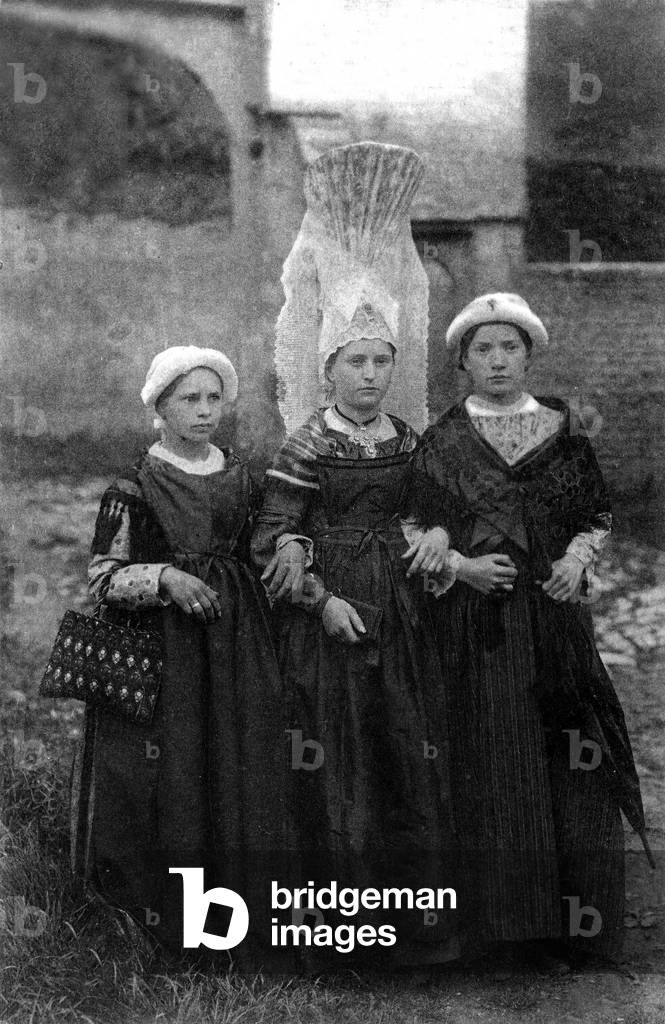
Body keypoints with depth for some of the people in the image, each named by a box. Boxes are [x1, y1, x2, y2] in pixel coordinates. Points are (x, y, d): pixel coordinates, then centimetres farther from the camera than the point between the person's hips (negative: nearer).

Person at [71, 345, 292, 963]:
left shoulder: (240, 478, 9)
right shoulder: (133, 488, -5)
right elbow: (102, 577, -6)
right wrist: (165, 576, -20)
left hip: (236, 649, 4)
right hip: (159, 651, -4)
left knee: (237, 775, 5)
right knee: (167, 779, -3)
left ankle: (234, 922, 19)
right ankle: (158, 921, 13)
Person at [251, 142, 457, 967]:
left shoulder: (407, 441, 8)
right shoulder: (307, 447, -7)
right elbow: (272, 542, -10)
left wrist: (437, 533, -3)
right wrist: (323, 600, -17)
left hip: (401, 613, 5)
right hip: (329, 615, -5)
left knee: (413, 755, 8)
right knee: (342, 766, 3)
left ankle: (422, 913, 19)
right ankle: (353, 915, 15)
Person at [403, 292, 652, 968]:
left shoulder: (562, 429, 8)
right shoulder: (442, 442, 4)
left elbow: (596, 514, 13)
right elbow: (416, 532, 4)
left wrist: (578, 558, -5)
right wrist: (460, 567, -12)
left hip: (555, 614, 2)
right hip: (475, 625, -1)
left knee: (566, 759, 1)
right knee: (488, 760, 1)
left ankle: (571, 921, 14)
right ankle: (494, 914, 14)